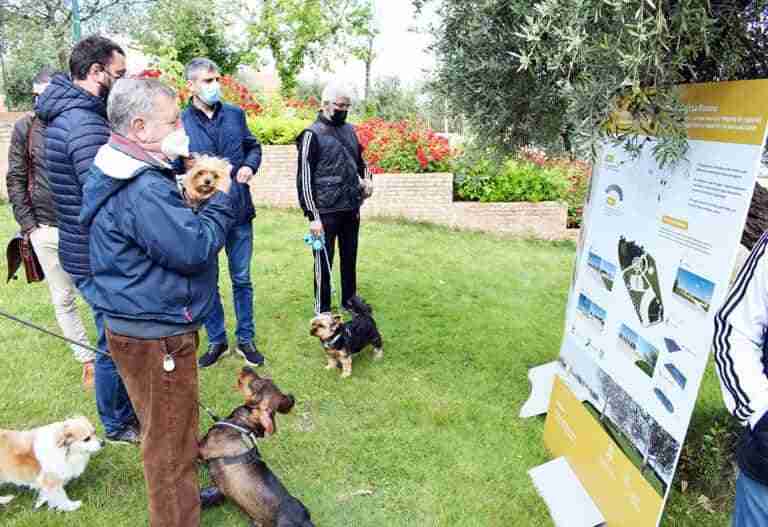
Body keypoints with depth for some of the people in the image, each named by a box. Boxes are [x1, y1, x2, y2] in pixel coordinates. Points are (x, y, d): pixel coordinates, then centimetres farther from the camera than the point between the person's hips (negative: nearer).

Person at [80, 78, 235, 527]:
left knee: (172, 427, 27)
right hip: (156, 336, -11)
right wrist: (224, 199, -13)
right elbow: (194, 248, -25)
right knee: (170, 439, 7)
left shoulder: (124, 175, 9)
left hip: (144, 325, 11)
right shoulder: (143, 191, -26)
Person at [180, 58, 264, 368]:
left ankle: (246, 339, 29)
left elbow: (253, 146, 15)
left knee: (242, 279, 13)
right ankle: (216, 340, 31)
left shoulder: (235, 114, 4)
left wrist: (250, 165, -4)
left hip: (238, 211, 2)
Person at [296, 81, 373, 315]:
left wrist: (367, 178, 2)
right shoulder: (313, 134, -8)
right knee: (324, 262, 5)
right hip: (326, 211, -6)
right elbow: (305, 178, -10)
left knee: (350, 258, 16)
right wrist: (313, 216, -14)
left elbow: (359, 160, 24)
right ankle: (322, 310, 17)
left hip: (351, 209, 6)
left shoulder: (349, 130, 10)